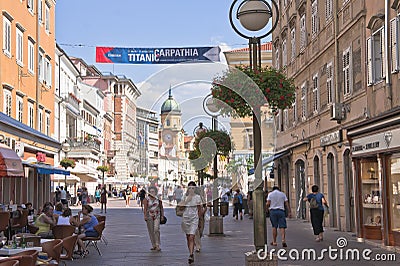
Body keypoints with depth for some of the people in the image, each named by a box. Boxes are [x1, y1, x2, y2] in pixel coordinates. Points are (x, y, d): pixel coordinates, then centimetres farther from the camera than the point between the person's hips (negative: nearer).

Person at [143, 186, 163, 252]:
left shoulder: (158, 199, 4)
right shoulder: (146, 199, -4)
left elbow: (161, 207, 13)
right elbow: (145, 208, -12)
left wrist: (162, 215, 11)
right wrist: (145, 216, -22)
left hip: (157, 216, 0)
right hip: (149, 216, 0)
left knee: (156, 230, -13)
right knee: (151, 231, 5)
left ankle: (157, 246, -13)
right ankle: (153, 245, 16)